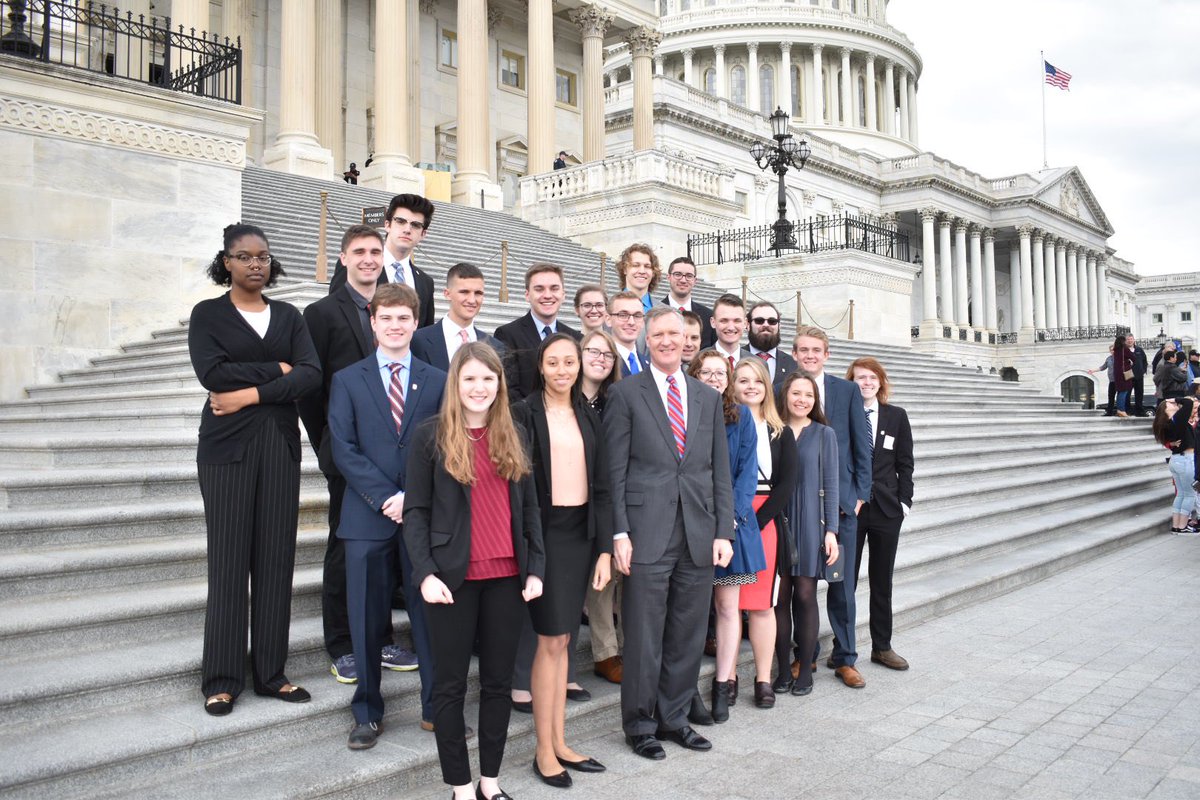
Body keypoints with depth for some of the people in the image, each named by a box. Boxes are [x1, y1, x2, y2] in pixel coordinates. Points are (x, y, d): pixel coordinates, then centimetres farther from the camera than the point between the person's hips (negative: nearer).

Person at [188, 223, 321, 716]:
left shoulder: (289, 316, 12)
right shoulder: (208, 314, 5)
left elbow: (312, 374, -4)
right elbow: (211, 372, -12)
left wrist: (252, 393, -13)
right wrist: (277, 369, -8)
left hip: (280, 444, 3)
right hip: (227, 445, -3)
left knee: (277, 557, 3)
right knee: (229, 559, -2)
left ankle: (271, 672, 13)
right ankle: (221, 678, 10)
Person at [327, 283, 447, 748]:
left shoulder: (437, 381, 8)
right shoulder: (348, 380, 6)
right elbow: (343, 449, -2)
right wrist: (387, 498, -12)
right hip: (368, 518, 0)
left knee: (431, 614, 6)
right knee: (367, 619, 7)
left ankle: (436, 707, 20)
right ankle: (367, 713, 22)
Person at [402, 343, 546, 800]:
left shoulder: (513, 435, 9)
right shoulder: (431, 435, -2)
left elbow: (529, 507, 10)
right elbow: (416, 512, -3)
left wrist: (535, 569, 3)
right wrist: (426, 574, -13)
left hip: (507, 576, 4)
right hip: (453, 576, -3)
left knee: (499, 680, 11)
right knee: (450, 684, 6)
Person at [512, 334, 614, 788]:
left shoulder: (588, 418, 11)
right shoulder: (525, 414, -4)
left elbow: (601, 487, 9)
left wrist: (604, 549, 3)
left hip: (581, 533, 5)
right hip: (544, 533, -5)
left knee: (562, 638, 11)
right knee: (551, 640, -4)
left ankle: (559, 743, 19)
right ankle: (544, 751, 8)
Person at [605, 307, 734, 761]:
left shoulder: (708, 398, 13)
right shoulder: (626, 394, 1)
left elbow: (721, 470, 12)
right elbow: (615, 470, -3)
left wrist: (724, 531, 5)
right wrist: (619, 532, -10)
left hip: (699, 536, 4)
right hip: (648, 535, -4)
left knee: (687, 637, 11)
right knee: (644, 637, 4)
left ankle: (673, 718, 27)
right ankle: (639, 724, 20)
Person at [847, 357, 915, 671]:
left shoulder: (896, 416, 5)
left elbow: (905, 463, 6)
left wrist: (904, 500, -1)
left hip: (886, 507, 2)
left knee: (882, 580, 11)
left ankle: (882, 646, 22)